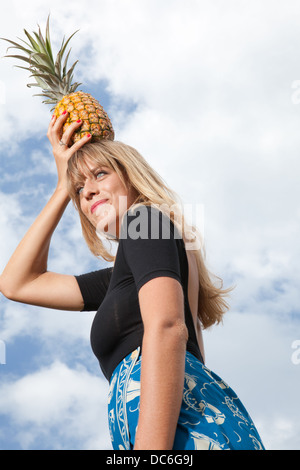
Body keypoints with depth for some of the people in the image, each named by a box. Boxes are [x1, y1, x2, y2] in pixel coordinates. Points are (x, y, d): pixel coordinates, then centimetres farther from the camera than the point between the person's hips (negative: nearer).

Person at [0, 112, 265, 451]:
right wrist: (63, 187, 31)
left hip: (186, 429, -10)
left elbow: (166, 328, -16)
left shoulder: (144, 217, 3)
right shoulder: (119, 277, 28)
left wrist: (151, 449, -25)